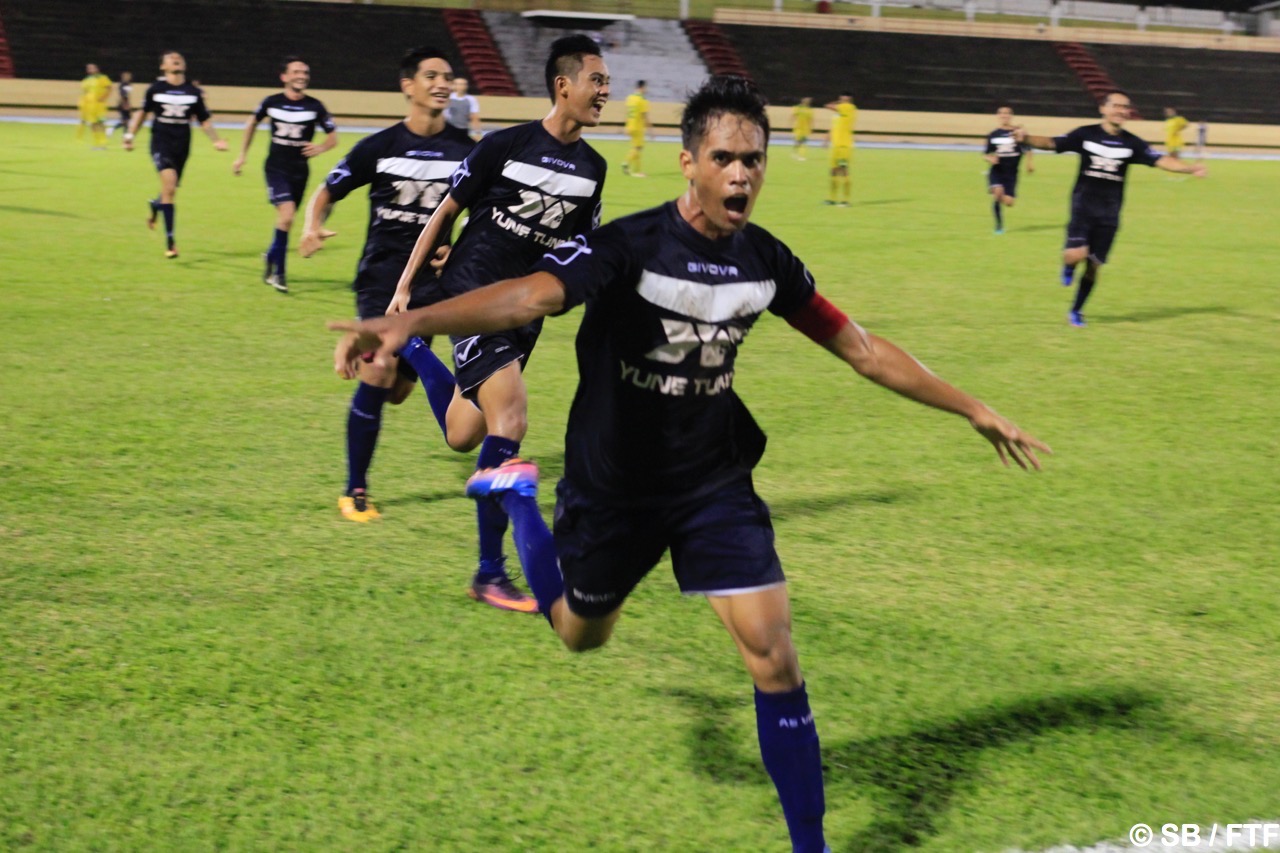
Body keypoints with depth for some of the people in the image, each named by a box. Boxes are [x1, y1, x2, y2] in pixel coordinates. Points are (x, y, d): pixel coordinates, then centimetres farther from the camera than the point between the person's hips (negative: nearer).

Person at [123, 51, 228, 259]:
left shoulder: (194, 92, 4)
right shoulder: (155, 89, -1)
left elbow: (204, 120, 10)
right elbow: (143, 112, 14)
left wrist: (216, 140, -3)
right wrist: (130, 135, 11)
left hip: (182, 146, 3)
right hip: (161, 142, -3)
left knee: (169, 191, 13)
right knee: (169, 188, -20)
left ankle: (155, 207, 52)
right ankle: (170, 241, -17)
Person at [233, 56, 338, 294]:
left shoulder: (315, 107, -5)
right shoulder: (271, 102, -3)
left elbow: (333, 135, 3)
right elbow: (252, 123, 16)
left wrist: (321, 148, -19)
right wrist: (242, 156, 17)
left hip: (300, 171, 2)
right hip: (276, 167, -2)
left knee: (285, 220, 11)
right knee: (287, 214, -20)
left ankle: (271, 256, 40)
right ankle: (278, 273, -7)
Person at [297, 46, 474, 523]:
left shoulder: (465, 150, 0)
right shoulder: (380, 147, -2)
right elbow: (327, 192, 7)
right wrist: (313, 227, -14)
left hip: (431, 278, 2)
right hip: (381, 274, -2)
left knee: (397, 390, 2)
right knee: (377, 375, -12)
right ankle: (355, 491, -1)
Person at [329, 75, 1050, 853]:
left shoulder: (767, 261, -9)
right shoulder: (628, 246, -25)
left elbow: (861, 348, 4)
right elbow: (531, 294, -42)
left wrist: (973, 410, 8)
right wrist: (413, 320, -61)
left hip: (715, 482, 3)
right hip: (614, 484, -3)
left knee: (775, 657, -7)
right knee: (581, 635, 22)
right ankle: (517, 493, 48)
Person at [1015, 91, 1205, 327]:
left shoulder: (1132, 143, 0)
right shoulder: (1085, 134, -3)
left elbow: (1161, 160, -7)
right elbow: (1051, 143, -5)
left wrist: (1190, 168, -23)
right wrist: (1026, 138, -25)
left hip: (1109, 214, 2)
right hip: (1083, 207, -2)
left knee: (1094, 265, 5)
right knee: (1076, 255, -23)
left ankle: (1076, 311, 25)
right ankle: (1068, 267, 16)